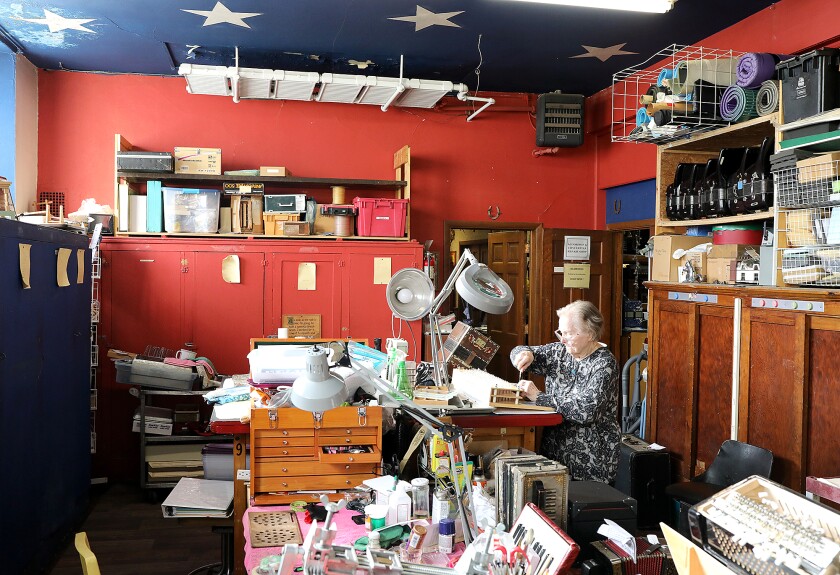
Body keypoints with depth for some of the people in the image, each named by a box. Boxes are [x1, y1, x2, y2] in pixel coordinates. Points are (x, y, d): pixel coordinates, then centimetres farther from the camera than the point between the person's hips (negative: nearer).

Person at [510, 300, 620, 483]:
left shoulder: (604, 363, -12)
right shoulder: (560, 351, 7)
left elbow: (586, 410, -23)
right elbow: (518, 352, 16)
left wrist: (539, 397, -19)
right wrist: (525, 354, -7)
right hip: (553, 450, 6)